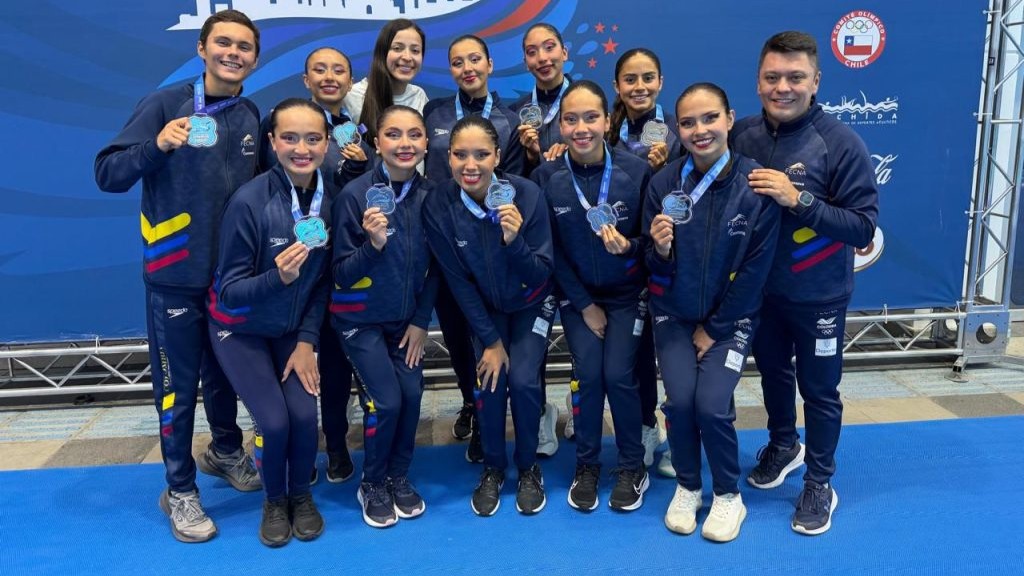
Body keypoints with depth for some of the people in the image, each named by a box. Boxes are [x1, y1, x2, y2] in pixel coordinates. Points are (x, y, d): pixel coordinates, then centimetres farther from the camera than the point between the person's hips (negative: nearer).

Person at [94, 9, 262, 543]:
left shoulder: (253, 118, 5)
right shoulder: (165, 103, -8)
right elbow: (107, 174, -11)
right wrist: (157, 145, -27)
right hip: (176, 274, -4)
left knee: (226, 373, 19)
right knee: (177, 385, 6)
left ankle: (225, 451, 44)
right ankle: (180, 490, 23)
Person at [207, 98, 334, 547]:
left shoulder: (331, 197, -13)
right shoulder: (249, 201, -26)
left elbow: (324, 280, -3)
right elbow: (228, 290, -21)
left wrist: (307, 341, -7)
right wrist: (277, 277, -38)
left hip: (294, 329, 3)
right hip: (242, 330, -3)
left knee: (305, 415, -14)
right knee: (274, 421, -16)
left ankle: (301, 494, 17)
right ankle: (274, 500, 16)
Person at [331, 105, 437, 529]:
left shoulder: (430, 195, -7)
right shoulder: (355, 194, -18)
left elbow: (433, 267, 3)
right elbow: (342, 274, -16)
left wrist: (421, 321, 0)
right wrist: (373, 244, -33)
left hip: (406, 318, 4)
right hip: (361, 319, -3)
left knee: (412, 394, -6)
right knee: (386, 401, -11)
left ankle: (399, 478, 20)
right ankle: (372, 484, 16)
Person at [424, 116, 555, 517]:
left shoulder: (527, 194, -26)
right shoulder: (439, 205, -21)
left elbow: (541, 276, -21)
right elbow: (458, 282, -13)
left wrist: (514, 241, -40)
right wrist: (490, 340, -12)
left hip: (530, 305, -1)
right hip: (484, 309, 1)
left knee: (523, 379, -16)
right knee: (490, 382, -14)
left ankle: (528, 467, 11)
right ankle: (492, 468, 14)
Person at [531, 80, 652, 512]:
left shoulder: (636, 171, -14)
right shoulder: (546, 177, -11)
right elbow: (550, 250, -6)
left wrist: (628, 246, -27)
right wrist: (584, 304, -6)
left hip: (626, 293, -1)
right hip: (576, 294, 1)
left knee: (617, 374, -12)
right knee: (587, 372, -10)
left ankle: (633, 467, 12)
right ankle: (586, 466, 13)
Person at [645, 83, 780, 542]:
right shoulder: (663, 183, -9)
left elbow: (756, 270, -10)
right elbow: (656, 268, -1)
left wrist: (714, 329, -8)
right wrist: (660, 250, -25)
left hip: (730, 316, -1)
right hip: (675, 314, 2)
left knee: (712, 405, -16)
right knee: (679, 399, -14)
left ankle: (728, 496, 13)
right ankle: (687, 487, 15)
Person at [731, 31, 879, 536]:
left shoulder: (841, 143, -18)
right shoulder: (742, 135, -6)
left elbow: (864, 226, -20)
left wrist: (798, 200, -29)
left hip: (818, 295, -4)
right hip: (759, 288, 4)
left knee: (818, 388, 10)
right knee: (772, 372, 22)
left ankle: (820, 483, 31)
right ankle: (782, 446, 48)